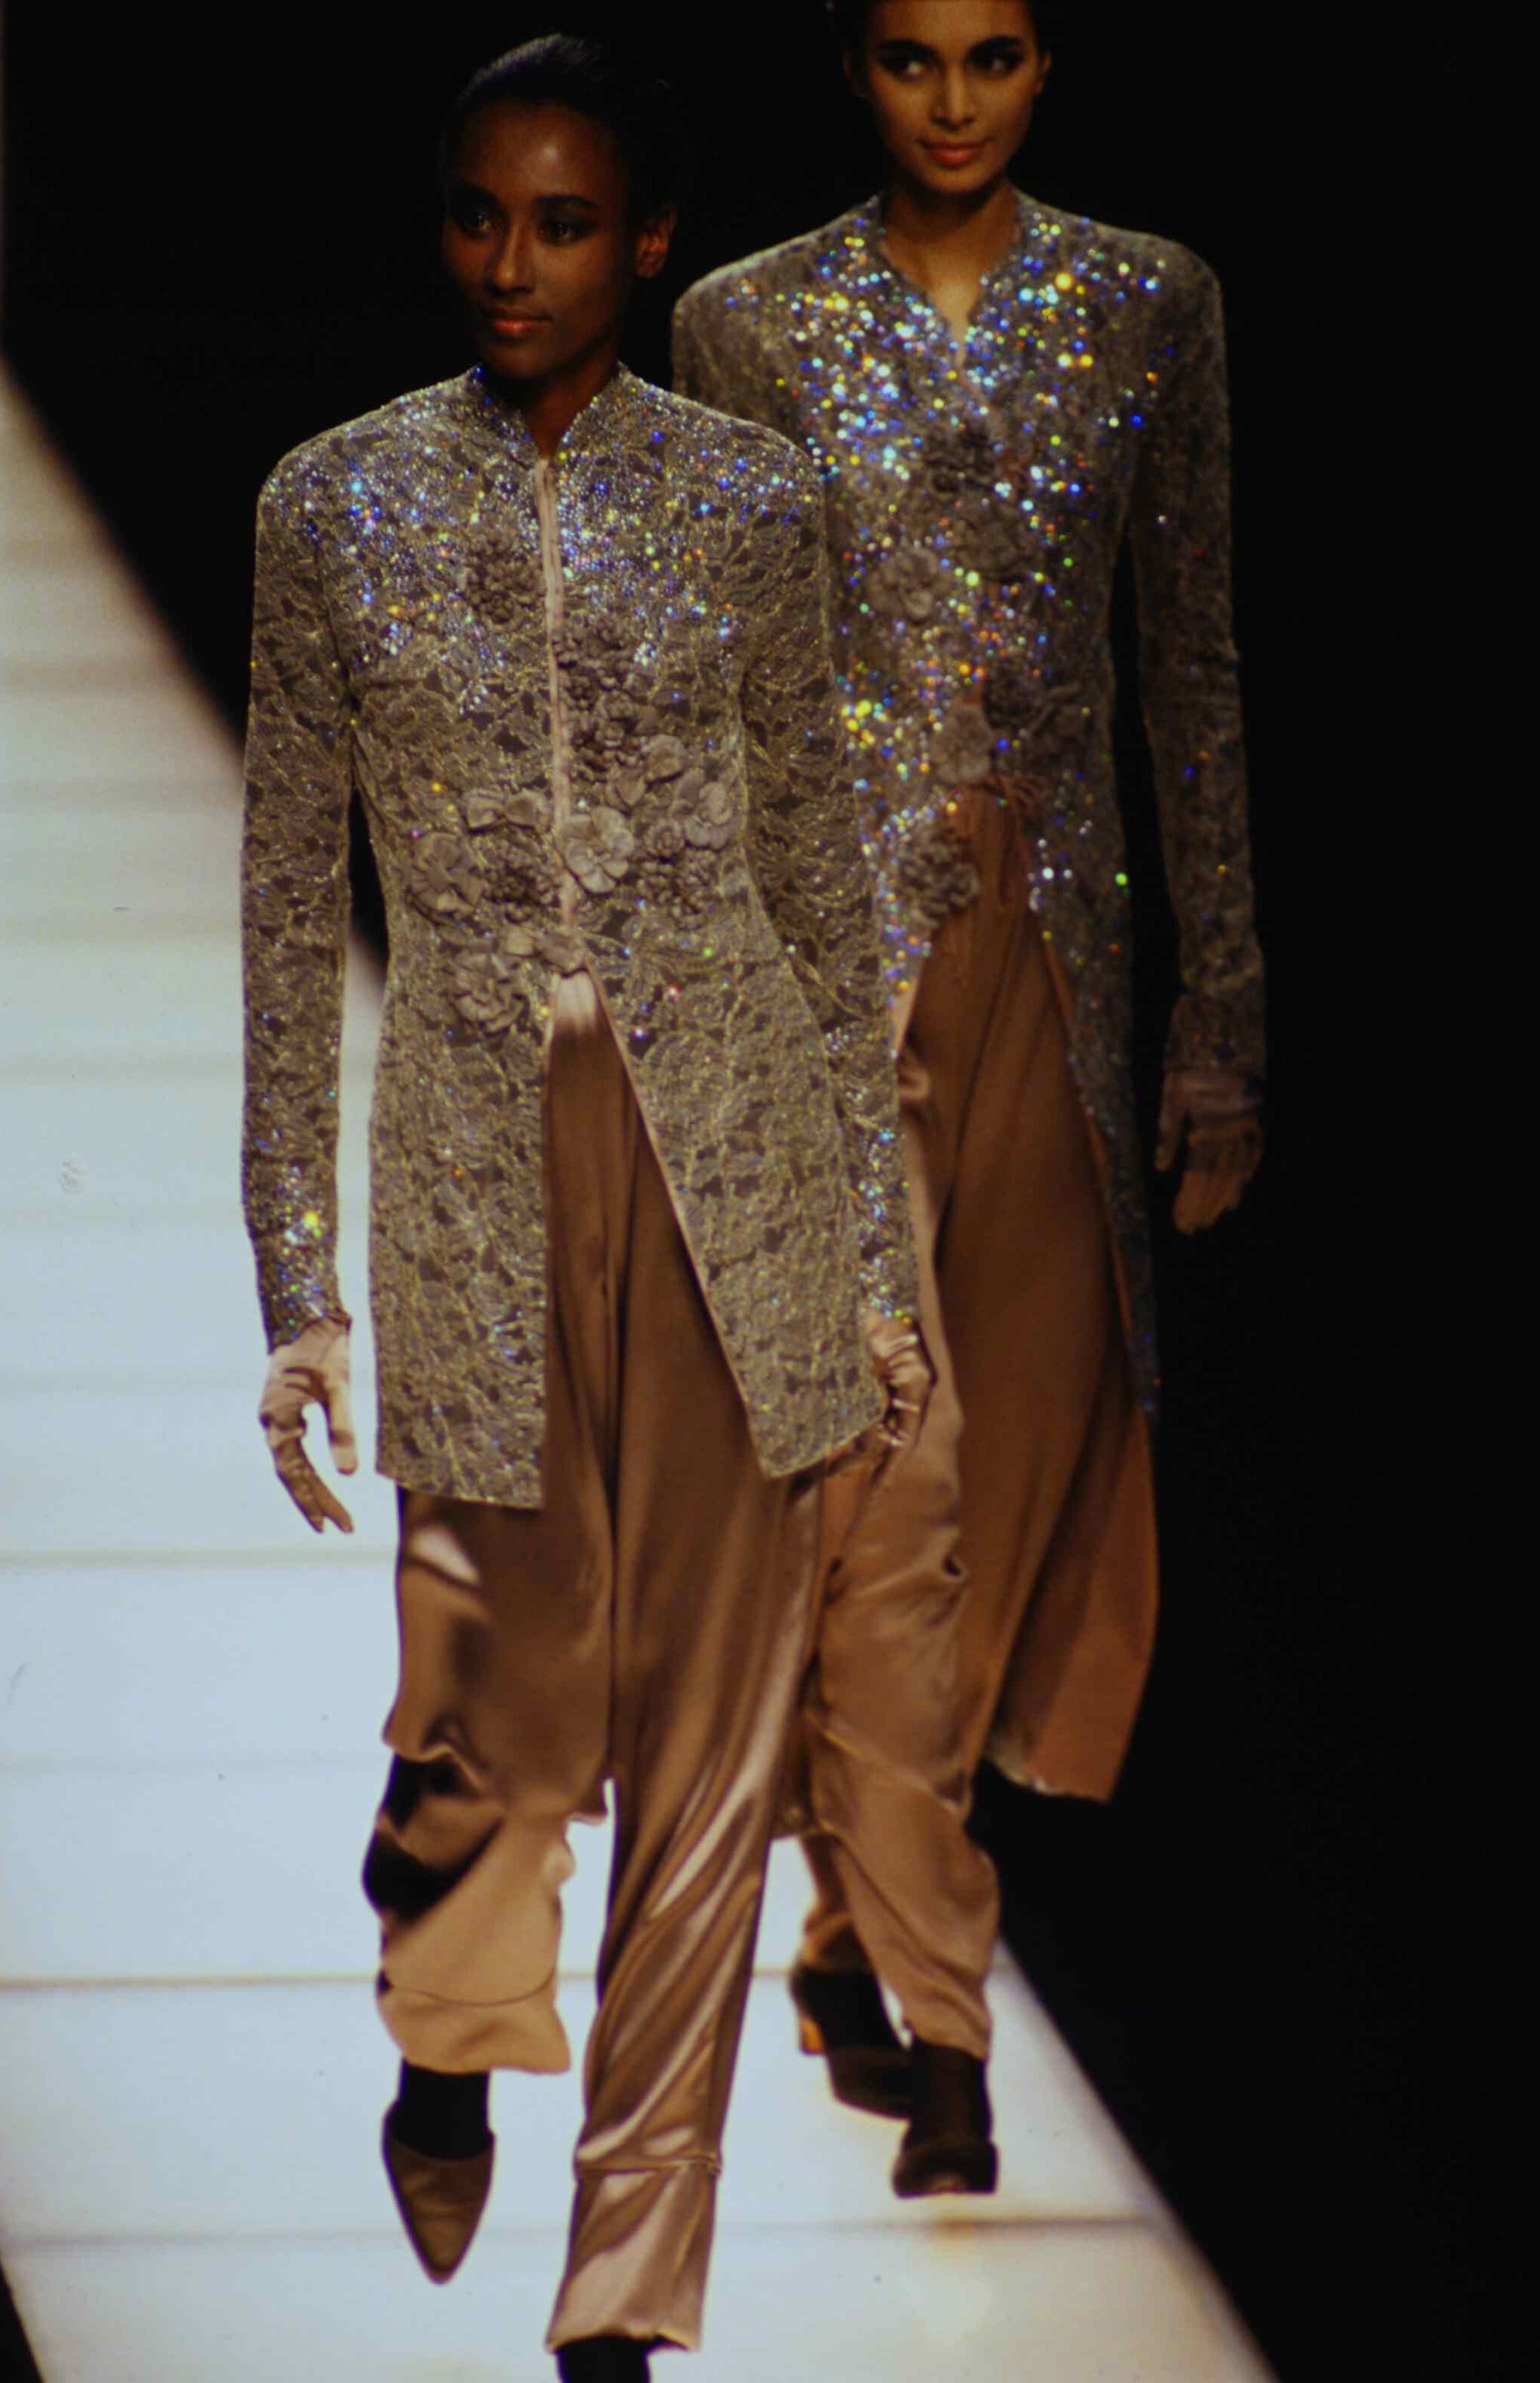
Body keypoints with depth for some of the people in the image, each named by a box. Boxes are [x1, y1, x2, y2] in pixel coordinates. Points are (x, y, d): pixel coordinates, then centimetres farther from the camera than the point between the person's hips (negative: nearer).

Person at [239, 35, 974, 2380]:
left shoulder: (747, 501, 4)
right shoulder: (333, 508, 3)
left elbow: (824, 888, 8)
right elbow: (294, 917, 4)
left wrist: (882, 1251, 7)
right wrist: (297, 1288, 1)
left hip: (733, 1154, 1)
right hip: (482, 1162, -1)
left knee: (709, 1744, 1)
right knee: (512, 1706, -3)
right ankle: (447, 2029, 34)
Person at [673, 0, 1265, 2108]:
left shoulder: (1149, 309, 5)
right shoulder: (753, 324, 0)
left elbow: (1196, 666, 7)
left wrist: (1222, 1015, 5)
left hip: (1053, 933, 3)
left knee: (1035, 1431, 5)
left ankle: (871, 1905, 23)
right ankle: (893, 1944, 0)